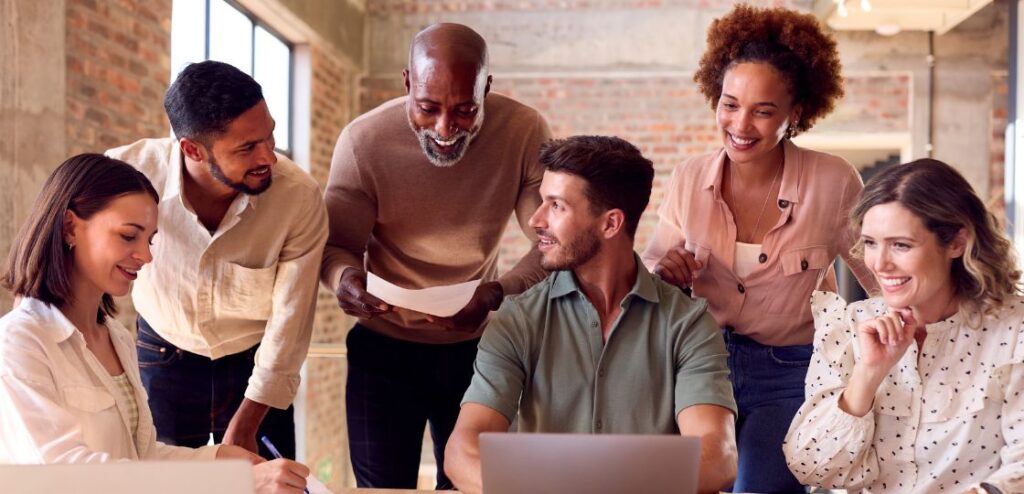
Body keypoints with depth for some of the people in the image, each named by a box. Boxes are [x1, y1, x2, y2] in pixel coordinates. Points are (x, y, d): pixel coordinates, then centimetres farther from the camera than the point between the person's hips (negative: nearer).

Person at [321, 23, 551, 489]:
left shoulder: (525, 133, -17)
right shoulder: (363, 140, -18)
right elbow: (337, 244, -10)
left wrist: (497, 293, -34)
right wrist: (344, 276, -35)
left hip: (478, 345, 1)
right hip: (384, 345, -1)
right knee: (382, 486, 4)